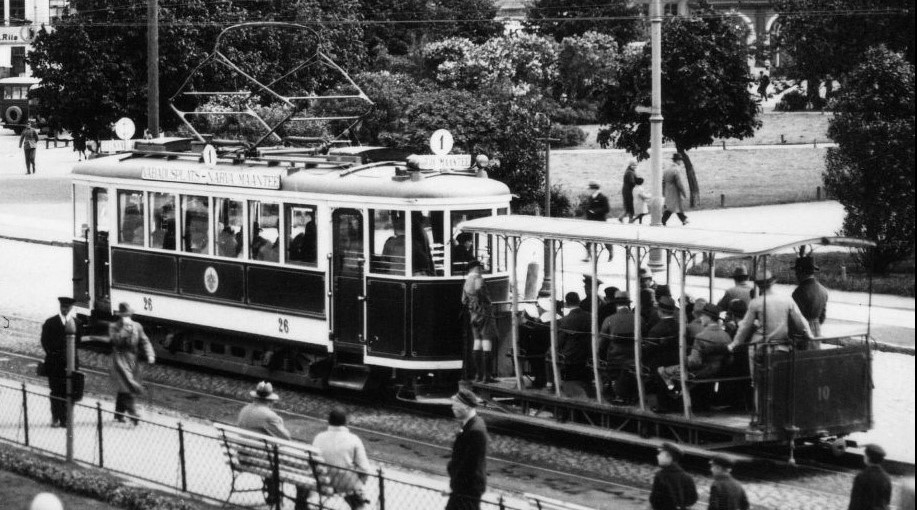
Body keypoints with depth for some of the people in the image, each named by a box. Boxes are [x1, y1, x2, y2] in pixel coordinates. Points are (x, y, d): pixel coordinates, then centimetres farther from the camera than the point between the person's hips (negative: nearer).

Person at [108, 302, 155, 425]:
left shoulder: (137, 326, 10)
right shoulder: (114, 327, -2)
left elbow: (144, 342, 8)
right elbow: (114, 340, -18)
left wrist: (150, 355, -8)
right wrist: (125, 329, -24)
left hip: (133, 361, 5)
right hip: (121, 362, -5)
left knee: (124, 390, 12)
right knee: (127, 388, -15)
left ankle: (119, 414, 24)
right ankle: (133, 415, -21)